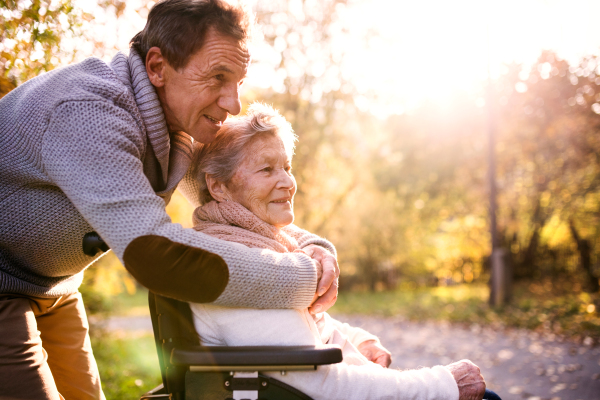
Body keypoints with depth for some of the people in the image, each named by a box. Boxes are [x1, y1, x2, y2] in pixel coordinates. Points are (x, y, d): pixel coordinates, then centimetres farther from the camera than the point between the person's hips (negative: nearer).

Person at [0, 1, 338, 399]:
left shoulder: (184, 124, -5)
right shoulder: (88, 114, -34)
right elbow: (154, 254, -44)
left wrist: (311, 246, -14)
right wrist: (304, 277, -35)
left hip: (52, 289, 8)